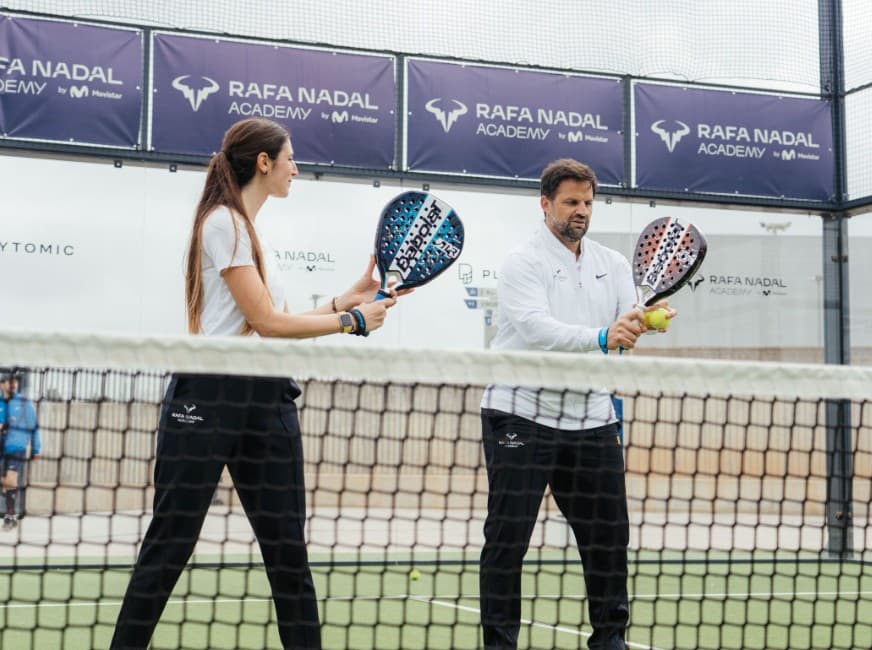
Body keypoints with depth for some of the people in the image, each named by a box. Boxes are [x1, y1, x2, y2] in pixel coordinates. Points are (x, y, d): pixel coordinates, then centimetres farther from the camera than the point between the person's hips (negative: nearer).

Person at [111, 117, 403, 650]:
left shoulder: (250, 227, 19)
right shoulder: (224, 222, -9)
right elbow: (266, 322, -14)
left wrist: (349, 299, 12)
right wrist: (353, 321, -5)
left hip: (267, 400, 9)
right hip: (210, 399, -8)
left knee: (289, 549, 7)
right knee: (169, 547, -1)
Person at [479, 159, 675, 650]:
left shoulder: (613, 264, 13)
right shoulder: (523, 264, -4)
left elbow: (629, 326, 2)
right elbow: (537, 329, -21)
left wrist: (649, 320, -22)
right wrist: (602, 337, -34)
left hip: (592, 420, 5)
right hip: (521, 415, -5)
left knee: (609, 533, 9)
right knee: (507, 538, -1)